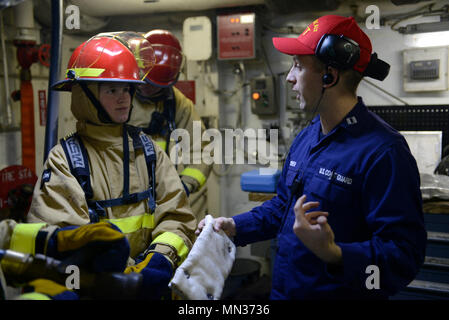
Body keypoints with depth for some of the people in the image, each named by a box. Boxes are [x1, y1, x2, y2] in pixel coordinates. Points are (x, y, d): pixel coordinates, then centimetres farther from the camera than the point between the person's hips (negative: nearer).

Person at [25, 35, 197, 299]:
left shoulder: (149, 149, 9)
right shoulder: (64, 159, -3)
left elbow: (176, 215, 7)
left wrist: (161, 254, -12)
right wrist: (124, 275, -20)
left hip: (149, 276, 2)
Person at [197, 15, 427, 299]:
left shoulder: (383, 152, -22)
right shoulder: (305, 138, 6)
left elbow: (404, 254, -25)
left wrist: (334, 255, -39)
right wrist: (236, 227, 7)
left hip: (340, 291, -7)